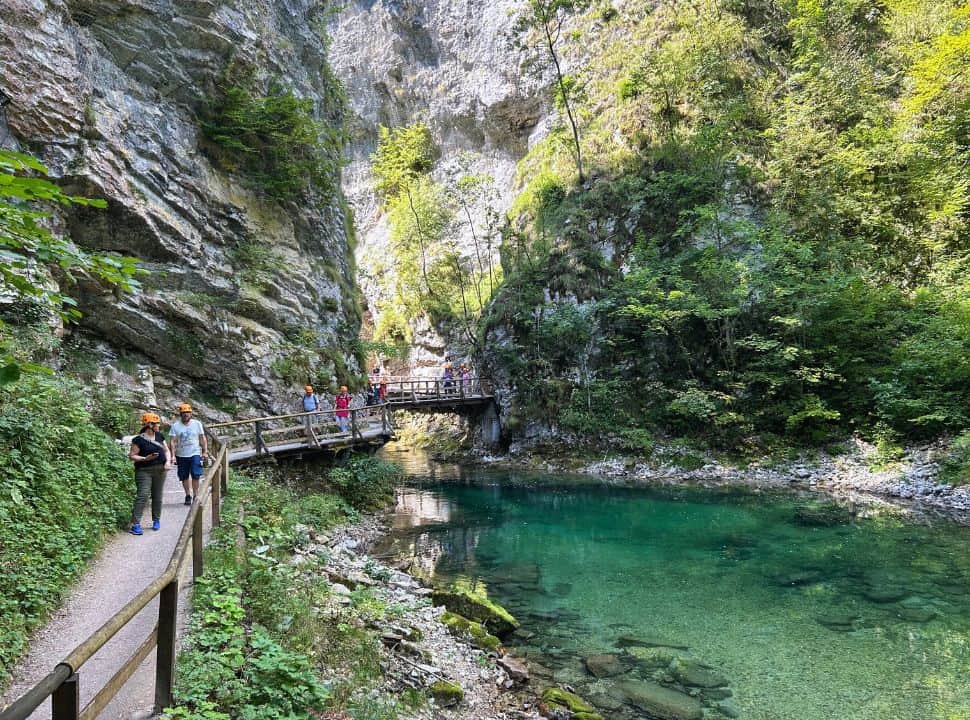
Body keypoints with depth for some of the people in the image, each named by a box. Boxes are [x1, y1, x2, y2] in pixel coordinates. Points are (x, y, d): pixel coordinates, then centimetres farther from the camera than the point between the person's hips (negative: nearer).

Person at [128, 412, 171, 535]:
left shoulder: (159, 436, 11)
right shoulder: (139, 439, -8)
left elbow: (166, 450, 17)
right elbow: (132, 456, -8)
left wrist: (167, 461, 0)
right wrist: (145, 458, -21)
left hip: (160, 470, 6)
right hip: (144, 471, -5)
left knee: (157, 496, 10)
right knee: (142, 496, -12)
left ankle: (156, 520, 23)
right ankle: (135, 524, -11)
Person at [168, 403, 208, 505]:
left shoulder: (197, 424, 3)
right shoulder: (175, 426, -1)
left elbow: (203, 439, 8)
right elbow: (172, 442, -3)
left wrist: (205, 452, 3)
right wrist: (173, 455, -10)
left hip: (195, 454, -1)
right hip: (181, 455, 1)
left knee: (195, 475, -10)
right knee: (184, 477, 8)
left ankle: (195, 495, 1)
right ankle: (188, 496, 22)